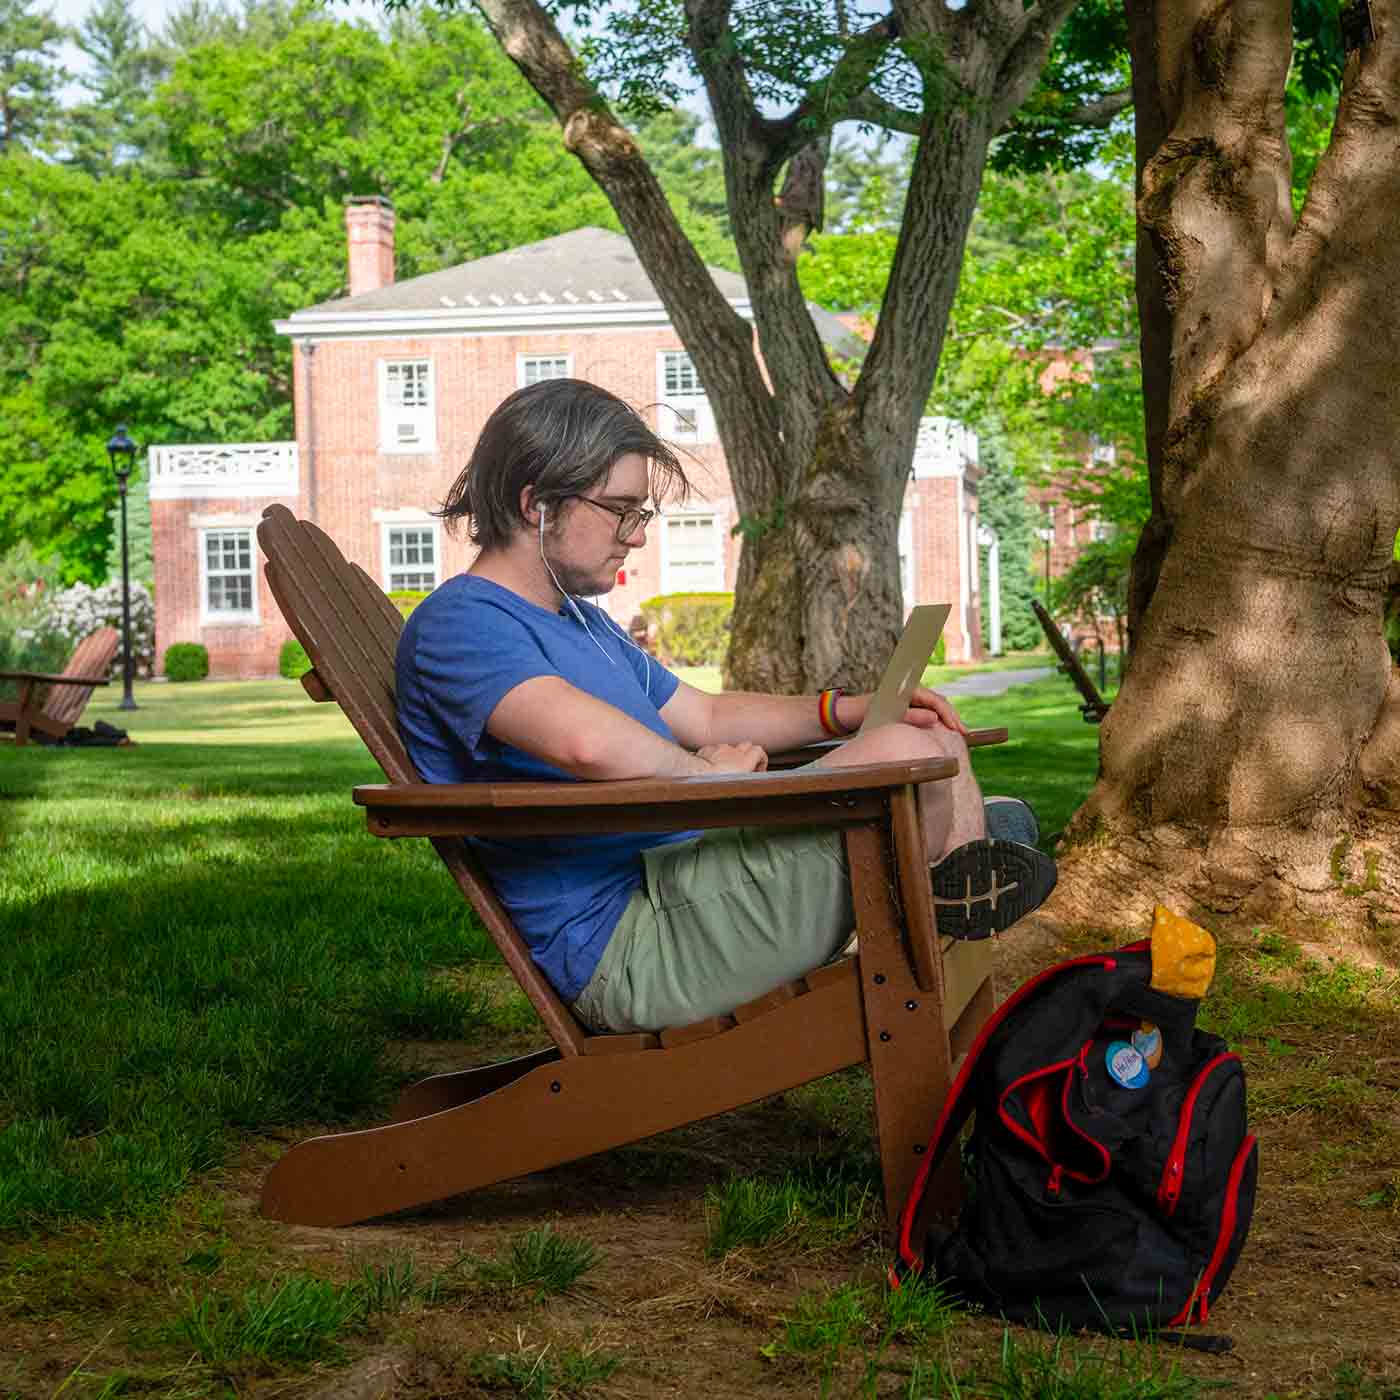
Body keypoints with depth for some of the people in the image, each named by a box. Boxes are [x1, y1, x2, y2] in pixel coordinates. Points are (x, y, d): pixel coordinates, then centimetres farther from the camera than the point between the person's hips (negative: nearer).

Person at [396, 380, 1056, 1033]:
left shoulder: (580, 619, 21)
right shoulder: (458, 622, -15)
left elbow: (705, 717, 28)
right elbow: (588, 741, -34)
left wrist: (850, 710, 14)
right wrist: (705, 772, -16)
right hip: (625, 944, -11)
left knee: (937, 741, 16)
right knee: (904, 754, -20)